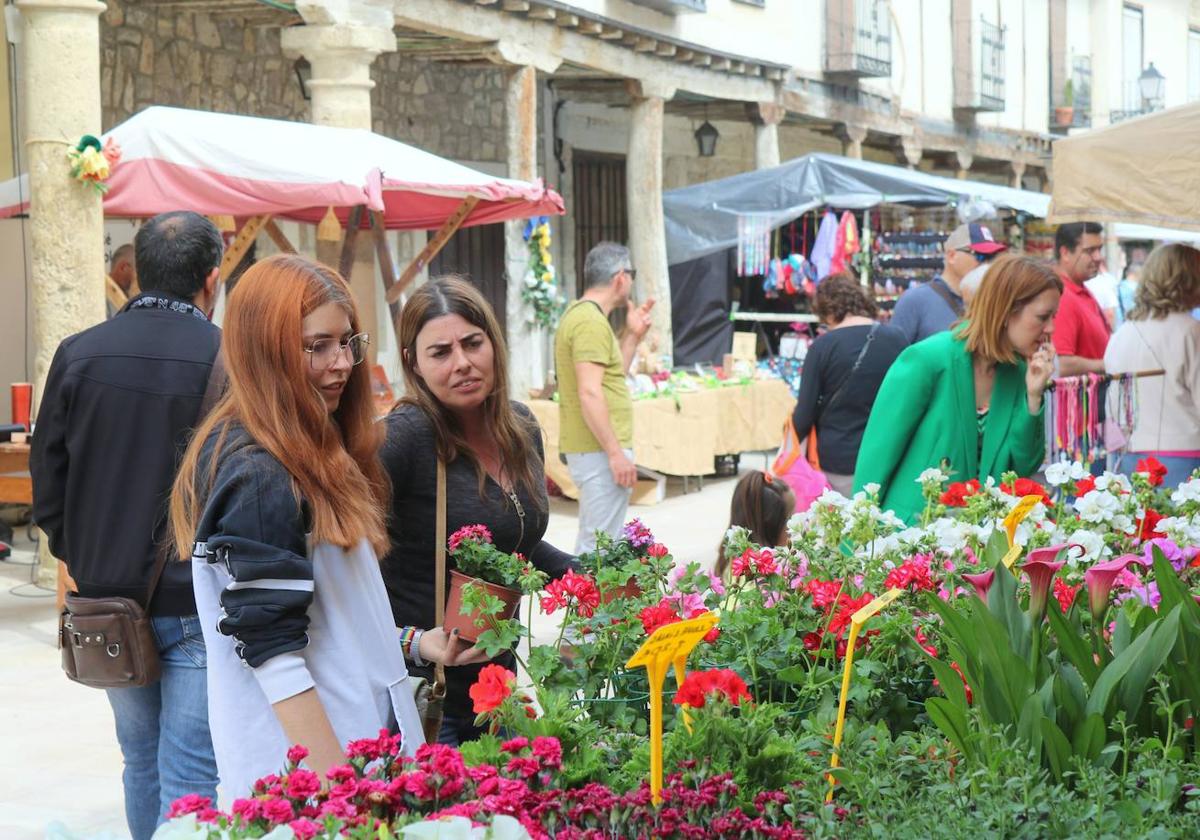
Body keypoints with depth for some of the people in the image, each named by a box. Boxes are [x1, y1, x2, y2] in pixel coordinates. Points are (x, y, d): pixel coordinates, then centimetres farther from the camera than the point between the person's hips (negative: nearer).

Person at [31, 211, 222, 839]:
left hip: (108, 603, 4)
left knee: (141, 761, 20)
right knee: (189, 777, -1)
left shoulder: (78, 355, -1)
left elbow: (47, 488, 4)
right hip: (197, 606, -4)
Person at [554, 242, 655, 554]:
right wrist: (616, 453, -22)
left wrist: (632, 336, 15)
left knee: (590, 544, 18)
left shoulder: (580, 314, 16)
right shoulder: (591, 322, -16)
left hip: (595, 450, 11)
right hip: (600, 452, -11)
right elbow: (590, 393, -23)